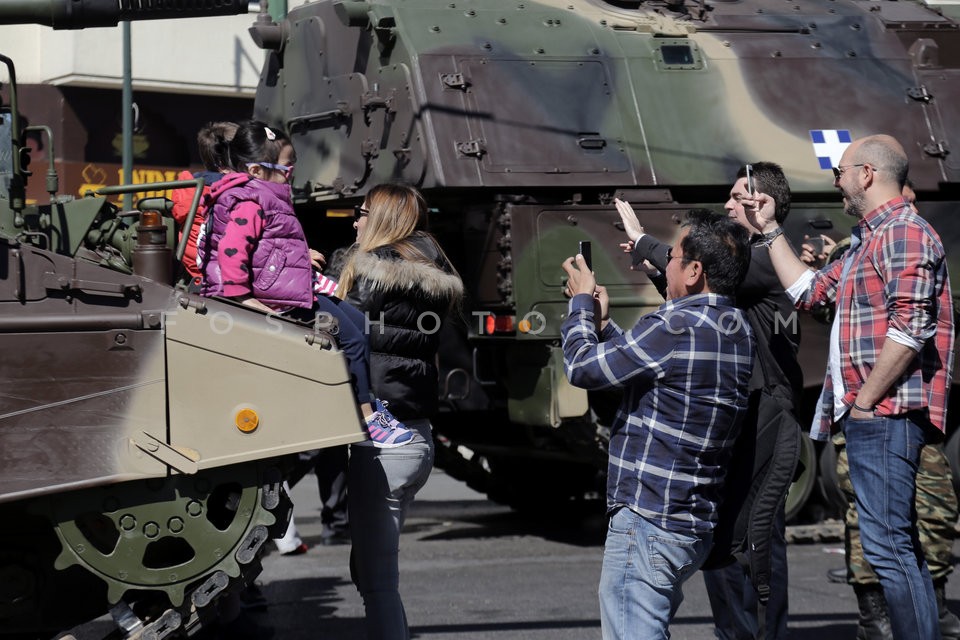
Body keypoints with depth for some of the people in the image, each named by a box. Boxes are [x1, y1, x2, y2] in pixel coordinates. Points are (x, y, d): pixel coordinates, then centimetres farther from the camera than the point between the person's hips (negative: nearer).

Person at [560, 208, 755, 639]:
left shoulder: (677, 327, -20)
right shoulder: (737, 330, 10)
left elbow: (583, 368, -11)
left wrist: (581, 302, 4)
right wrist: (602, 323, 19)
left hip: (647, 522, -10)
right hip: (697, 523, 10)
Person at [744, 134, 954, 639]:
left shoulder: (904, 232, -10)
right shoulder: (867, 242, 22)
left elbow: (909, 331, -20)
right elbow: (807, 291, 29)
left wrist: (864, 402, -16)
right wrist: (770, 229, 28)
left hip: (885, 413, -11)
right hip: (866, 414, 11)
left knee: (886, 544, -14)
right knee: (899, 545, 11)